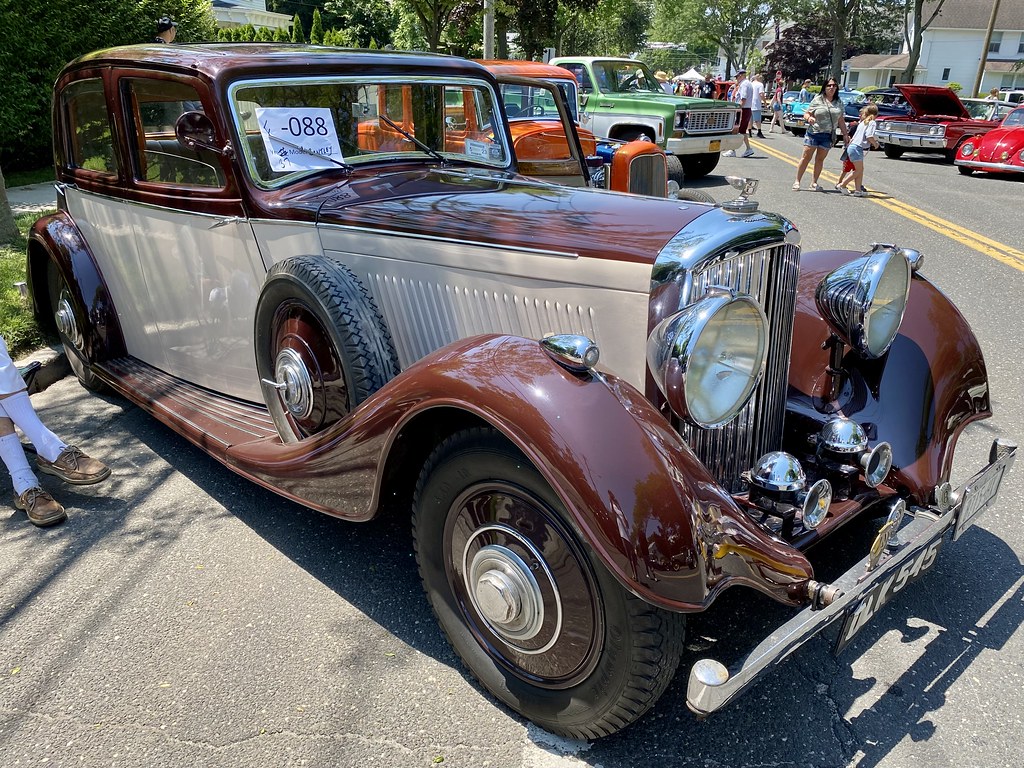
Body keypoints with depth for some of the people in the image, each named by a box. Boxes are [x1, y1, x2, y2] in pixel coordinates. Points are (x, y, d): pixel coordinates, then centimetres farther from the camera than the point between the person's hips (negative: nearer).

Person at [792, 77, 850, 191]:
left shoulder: (839, 103, 10)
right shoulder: (817, 100, 0)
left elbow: (841, 120, 14)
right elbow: (806, 114, -2)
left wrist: (845, 134, 11)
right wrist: (809, 118, -25)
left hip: (828, 136, 3)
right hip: (813, 133, -3)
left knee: (820, 159, 6)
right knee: (806, 157, -3)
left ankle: (814, 182, 12)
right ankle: (797, 181, 0)